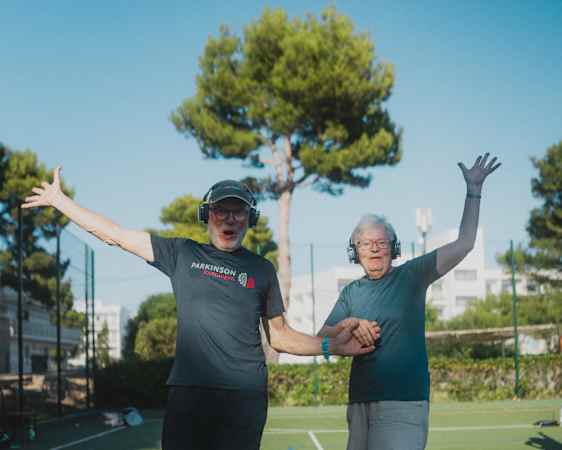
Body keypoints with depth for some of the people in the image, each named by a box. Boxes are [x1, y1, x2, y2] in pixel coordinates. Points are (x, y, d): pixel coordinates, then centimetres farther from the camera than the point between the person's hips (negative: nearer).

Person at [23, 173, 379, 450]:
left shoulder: (261, 269, 15)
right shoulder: (182, 254, 12)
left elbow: (279, 336, 17)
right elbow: (114, 234, 14)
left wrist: (331, 347, 3)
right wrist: (58, 199, 17)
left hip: (245, 394, 0)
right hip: (188, 391, 0)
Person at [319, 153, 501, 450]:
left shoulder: (411, 276, 2)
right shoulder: (352, 292, 13)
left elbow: (464, 243, -4)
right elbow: (321, 339, 8)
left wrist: (473, 191, -6)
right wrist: (348, 323, -12)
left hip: (403, 402, -4)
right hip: (359, 402, 5)